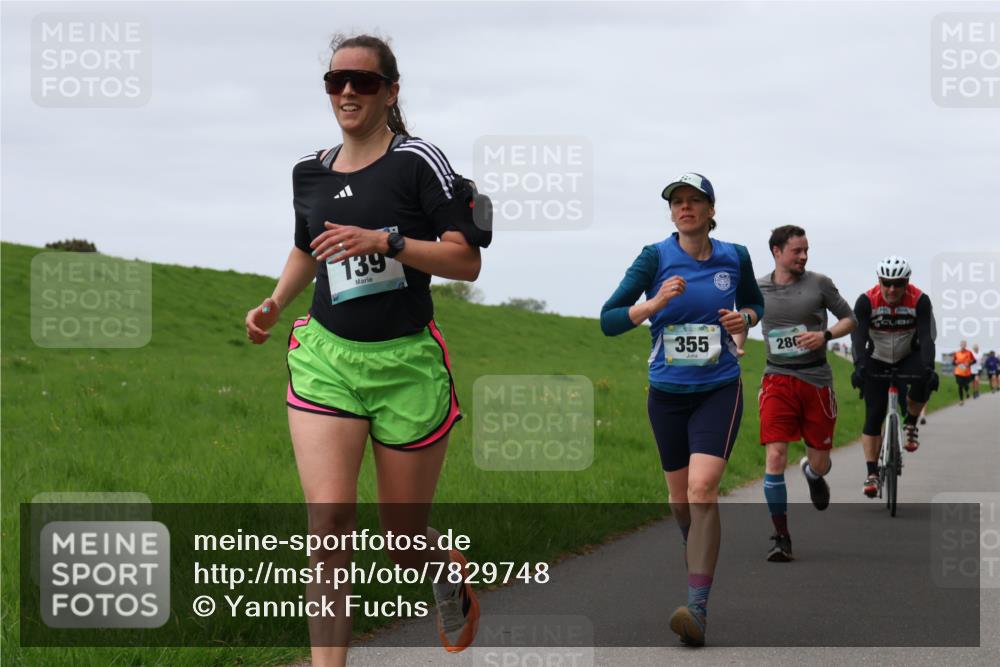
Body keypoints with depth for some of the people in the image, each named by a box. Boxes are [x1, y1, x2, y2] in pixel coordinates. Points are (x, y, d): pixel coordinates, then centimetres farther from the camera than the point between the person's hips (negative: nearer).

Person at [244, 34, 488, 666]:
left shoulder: (418, 160, -6)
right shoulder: (310, 172, 9)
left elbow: (467, 260, -10)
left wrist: (385, 240, -22)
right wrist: (275, 304, 12)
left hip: (406, 362, -3)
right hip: (326, 355, 3)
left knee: (405, 539, 8)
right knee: (328, 519, -16)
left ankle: (452, 573, 45)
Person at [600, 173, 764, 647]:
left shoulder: (735, 258, 0)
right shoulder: (655, 258, -5)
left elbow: (754, 303, 20)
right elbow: (608, 320, -8)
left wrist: (745, 318, -3)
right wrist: (655, 303, -23)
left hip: (719, 390, -2)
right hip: (667, 392, 2)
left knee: (702, 489, -19)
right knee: (679, 497, 13)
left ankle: (698, 608, -25)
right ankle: (697, 560, 44)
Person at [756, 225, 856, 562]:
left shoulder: (819, 284, 0)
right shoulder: (757, 289, 3)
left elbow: (850, 319, 5)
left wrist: (825, 335, -12)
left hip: (816, 380, 0)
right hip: (778, 380, 0)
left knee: (820, 463, 5)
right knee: (776, 456, -14)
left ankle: (812, 472, 45)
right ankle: (781, 537, -7)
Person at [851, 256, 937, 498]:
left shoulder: (920, 301, -21)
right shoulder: (866, 302, -22)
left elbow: (926, 337, -29)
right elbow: (858, 336, -31)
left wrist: (928, 368, -44)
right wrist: (859, 366, -47)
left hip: (908, 358, 0)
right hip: (877, 361, 0)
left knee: (924, 381, -33)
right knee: (873, 416, -10)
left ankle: (910, 424, -6)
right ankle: (871, 474, -4)